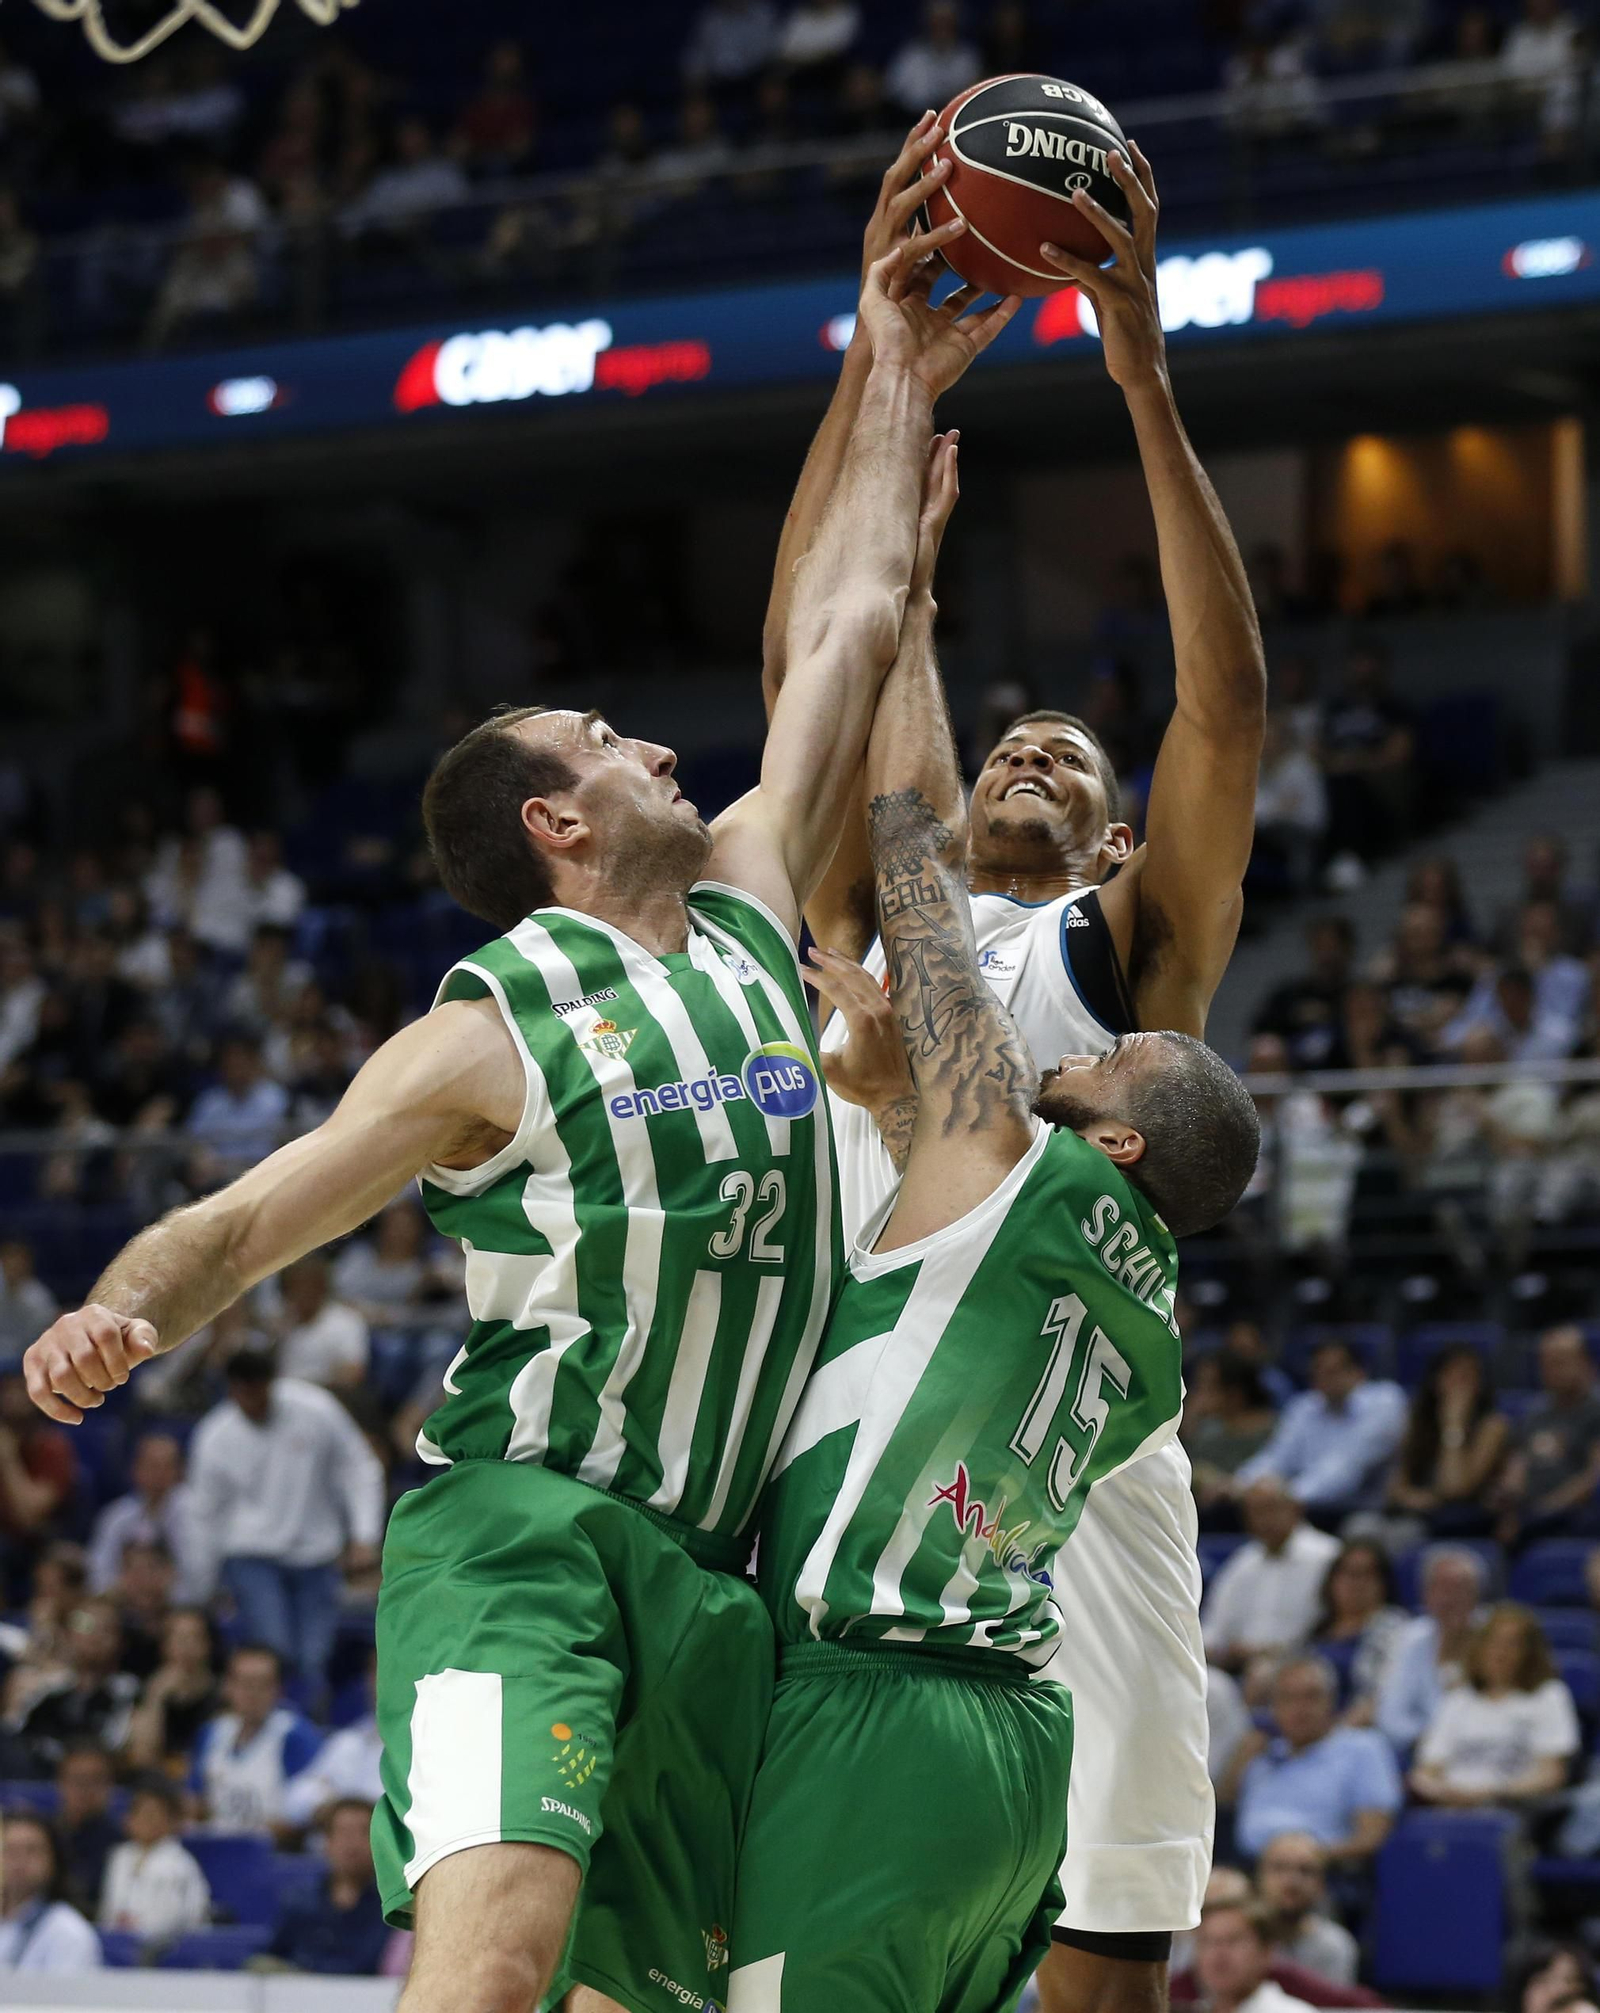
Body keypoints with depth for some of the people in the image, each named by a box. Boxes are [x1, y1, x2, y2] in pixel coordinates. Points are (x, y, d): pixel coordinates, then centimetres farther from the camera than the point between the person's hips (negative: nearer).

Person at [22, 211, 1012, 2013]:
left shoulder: (749, 915, 13)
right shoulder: (495, 1032, -4)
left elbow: (843, 631, 20)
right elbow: (243, 1219, -4)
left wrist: (900, 382, 24)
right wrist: (121, 1311, -25)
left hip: (709, 1562, 7)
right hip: (520, 1525, -7)